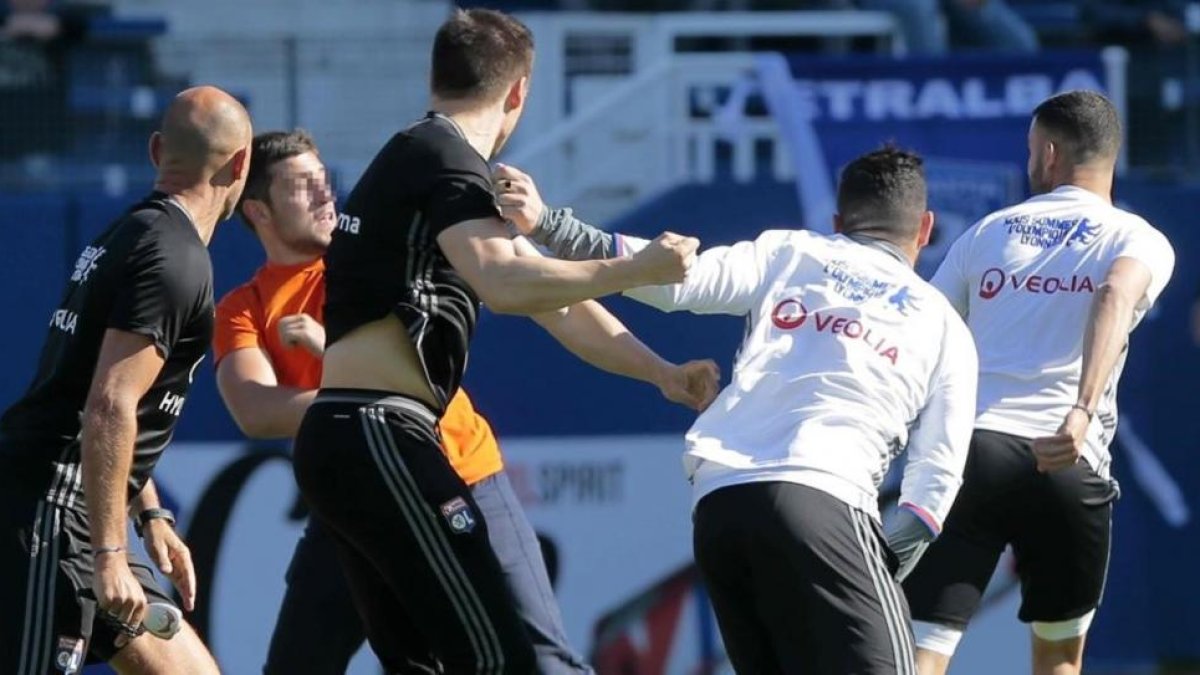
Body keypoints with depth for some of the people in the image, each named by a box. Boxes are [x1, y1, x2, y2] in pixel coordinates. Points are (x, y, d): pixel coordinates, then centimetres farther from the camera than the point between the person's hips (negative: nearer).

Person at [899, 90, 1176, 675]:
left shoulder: (987, 233, 18)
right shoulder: (1140, 241, 9)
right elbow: (1117, 295, -14)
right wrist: (1084, 411, -25)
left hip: (969, 447, 1)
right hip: (1069, 468, -1)